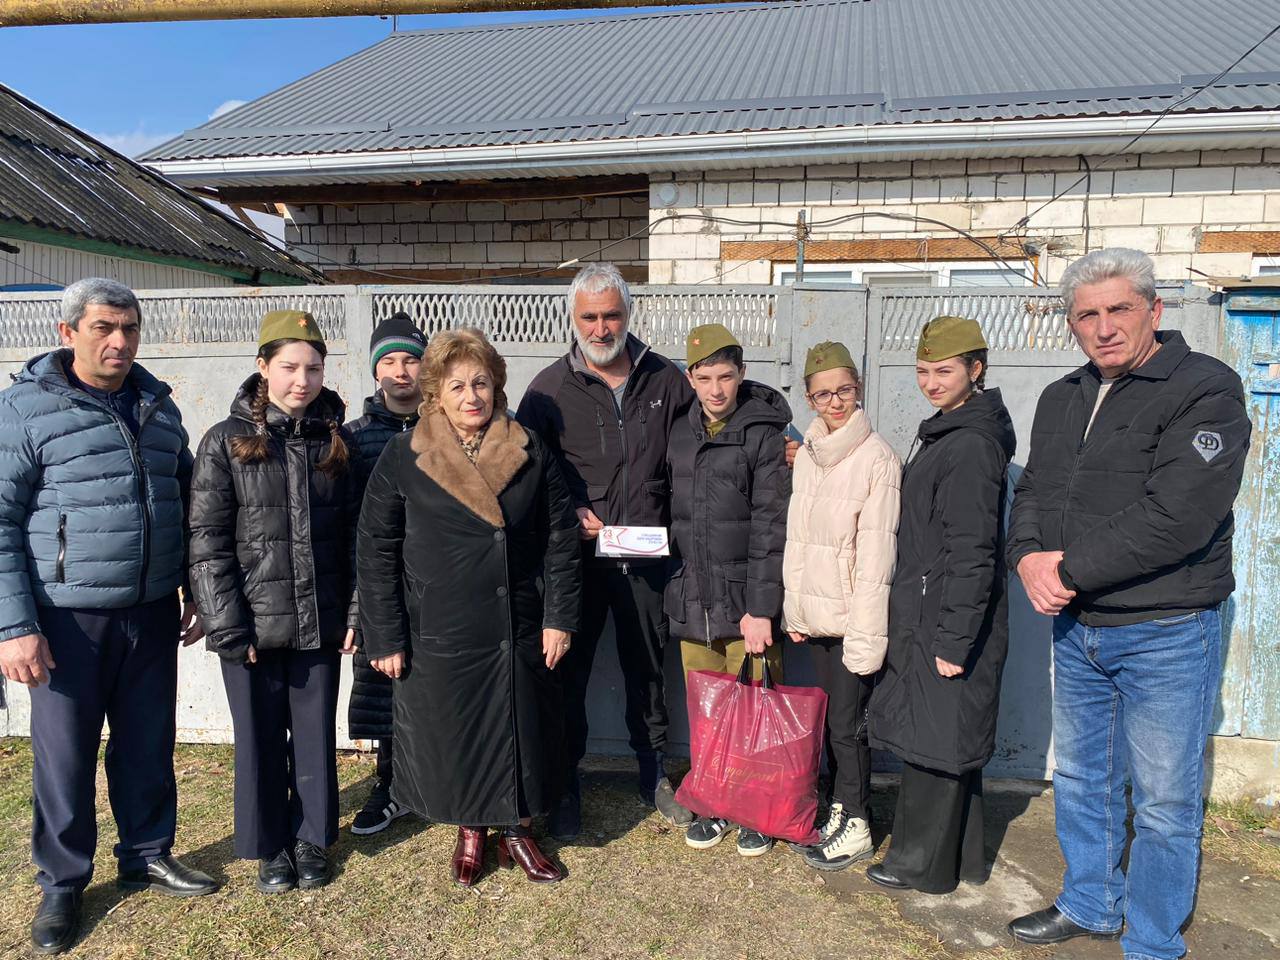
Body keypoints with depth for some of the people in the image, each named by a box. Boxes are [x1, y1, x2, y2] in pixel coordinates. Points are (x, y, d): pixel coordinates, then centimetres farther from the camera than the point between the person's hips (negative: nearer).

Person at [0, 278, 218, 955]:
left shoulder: (157, 404, 9)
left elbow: (184, 499, 17)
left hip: (152, 613, 5)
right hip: (68, 618, -4)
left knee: (149, 742, 15)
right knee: (65, 753, 7)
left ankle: (148, 855, 34)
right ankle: (62, 884, 27)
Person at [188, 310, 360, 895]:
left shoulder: (336, 441, 4)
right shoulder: (227, 442, -4)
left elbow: (356, 534, 5)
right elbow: (207, 542, -7)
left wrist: (358, 611, -1)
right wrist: (226, 626, -12)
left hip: (320, 622, 2)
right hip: (254, 625, -2)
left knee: (315, 735, 13)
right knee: (260, 737, 11)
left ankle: (311, 838, 32)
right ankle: (270, 845, 30)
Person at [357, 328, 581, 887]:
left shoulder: (530, 453, 1)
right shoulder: (403, 458, -5)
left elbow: (561, 538, 4)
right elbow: (376, 550, -3)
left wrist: (559, 617, -1)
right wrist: (385, 637, -6)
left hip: (519, 631, 2)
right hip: (438, 636, -1)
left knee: (519, 731, 11)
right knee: (451, 736, 11)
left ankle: (515, 831, 34)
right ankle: (470, 832, 35)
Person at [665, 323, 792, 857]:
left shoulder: (765, 433, -8)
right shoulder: (680, 436, 10)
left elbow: (771, 526, -12)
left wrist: (760, 607, -15)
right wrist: (680, 582, 11)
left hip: (746, 601, -5)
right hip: (693, 601, 5)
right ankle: (713, 806, 28)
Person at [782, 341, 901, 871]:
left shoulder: (878, 458, -13)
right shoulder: (807, 455, 9)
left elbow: (876, 553, -16)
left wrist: (866, 633, -17)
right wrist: (793, 608, 12)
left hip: (854, 617, -6)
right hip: (815, 613, 6)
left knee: (847, 722, 3)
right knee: (829, 718, 15)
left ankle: (855, 825, 19)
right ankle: (841, 810, 30)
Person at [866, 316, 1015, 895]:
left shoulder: (971, 446, -19)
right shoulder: (948, 435, 14)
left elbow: (971, 554, -22)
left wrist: (953, 640, -21)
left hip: (947, 622, -10)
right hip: (928, 618, 10)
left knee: (933, 742, 3)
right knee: (949, 742, 18)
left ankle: (923, 863, 19)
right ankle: (962, 856, 32)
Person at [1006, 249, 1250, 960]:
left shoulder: (1205, 390, -14)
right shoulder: (1063, 399, 9)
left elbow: (1175, 517, -24)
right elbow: (1034, 492, 10)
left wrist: (1072, 570, -18)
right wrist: (1029, 558, -11)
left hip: (1166, 634, -7)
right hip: (1075, 629, 7)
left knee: (1165, 801, 7)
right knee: (1081, 780, 20)